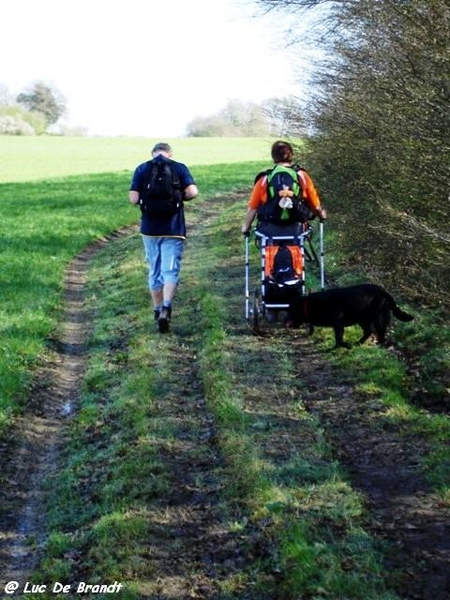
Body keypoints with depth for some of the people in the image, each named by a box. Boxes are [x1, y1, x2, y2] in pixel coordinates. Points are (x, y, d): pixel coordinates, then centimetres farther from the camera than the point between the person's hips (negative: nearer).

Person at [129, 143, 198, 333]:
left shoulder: (141, 169, 2)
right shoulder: (179, 167, 0)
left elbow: (133, 199, -6)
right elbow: (192, 192, -11)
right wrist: (179, 197, 8)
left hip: (150, 229, 2)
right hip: (173, 229, -2)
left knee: (154, 271, 15)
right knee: (170, 271, -2)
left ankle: (158, 310, 23)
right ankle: (166, 308, -22)